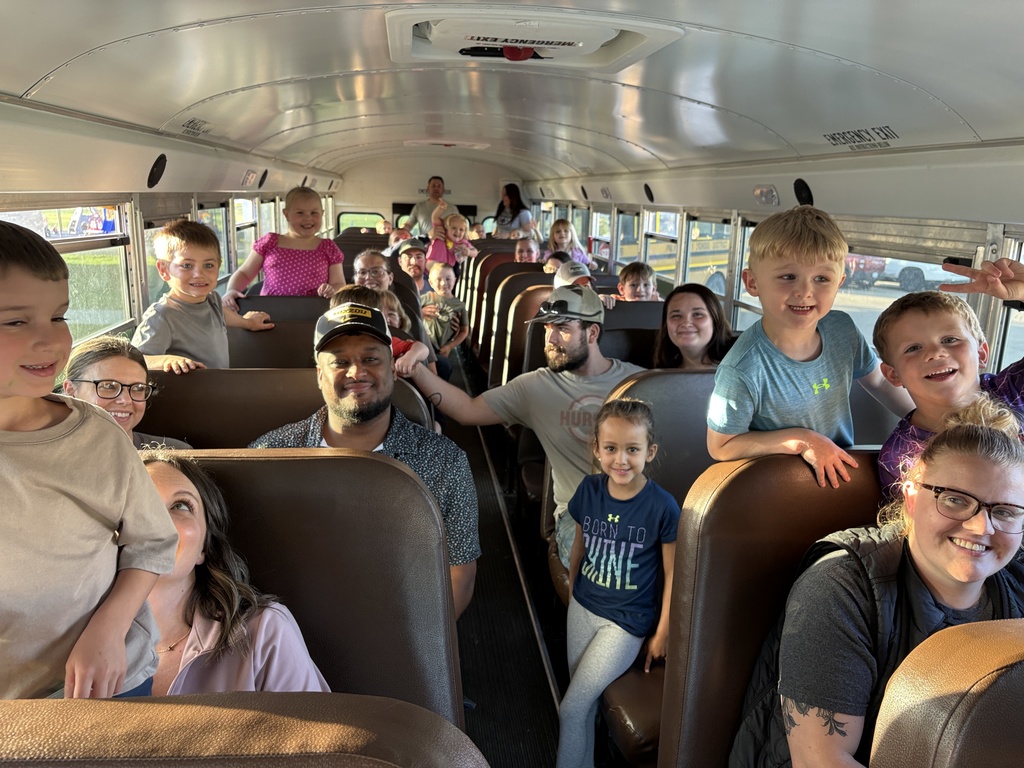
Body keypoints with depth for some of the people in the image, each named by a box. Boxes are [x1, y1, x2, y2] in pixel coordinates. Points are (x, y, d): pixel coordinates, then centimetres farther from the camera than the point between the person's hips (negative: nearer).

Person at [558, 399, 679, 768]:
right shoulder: (589, 489, -10)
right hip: (582, 609, 4)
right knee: (585, 705, 17)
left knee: (571, 710, -3)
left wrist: (663, 633, -6)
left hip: (626, 620, -4)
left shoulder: (663, 507, -22)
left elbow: (672, 573, -12)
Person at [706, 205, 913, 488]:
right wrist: (801, 440, -21)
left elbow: (878, 382, 10)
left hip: (841, 472, 6)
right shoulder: (742, 370, -29)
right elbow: (721, 447, -18)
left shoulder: (842, 329, -9)